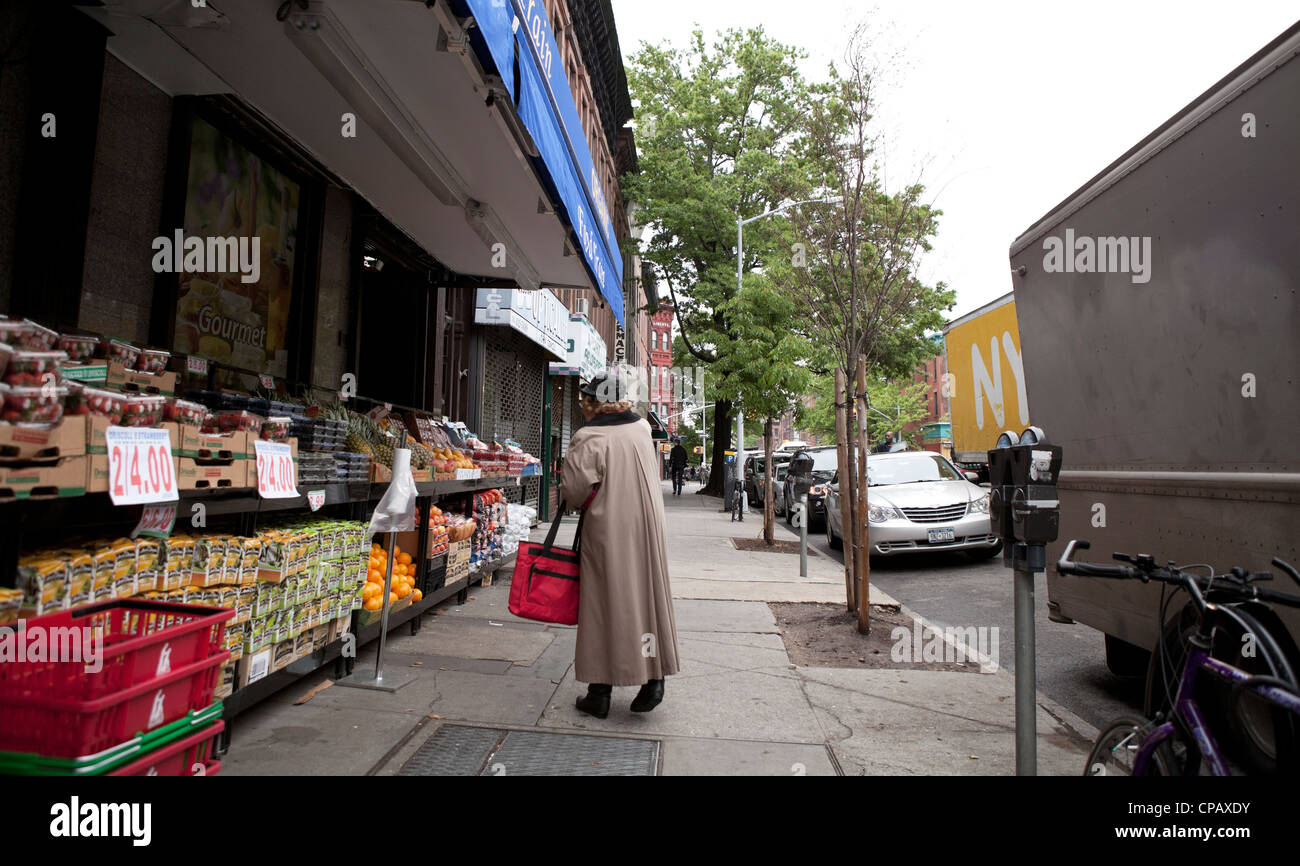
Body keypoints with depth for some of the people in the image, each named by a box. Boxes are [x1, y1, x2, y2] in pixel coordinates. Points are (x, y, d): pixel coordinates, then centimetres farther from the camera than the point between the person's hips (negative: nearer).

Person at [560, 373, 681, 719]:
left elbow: (575, 491, -15)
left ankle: (600, 693, 14)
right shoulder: (641, 429, 6)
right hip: (647, 529, 5)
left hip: (607, 532, -5)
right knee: (647, 598, 13)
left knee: (605, 605, 5)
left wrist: (568, 493, 6)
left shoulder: (589, 438, -13)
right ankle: (653, 679, 16)